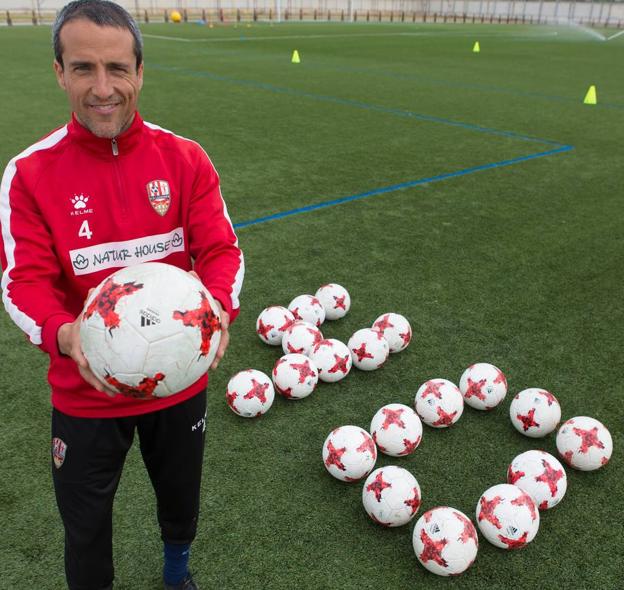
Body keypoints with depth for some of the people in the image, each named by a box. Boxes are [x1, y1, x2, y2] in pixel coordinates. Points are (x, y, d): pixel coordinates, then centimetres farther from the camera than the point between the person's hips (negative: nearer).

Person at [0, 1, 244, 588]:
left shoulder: (184, 159, -9)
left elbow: (220, 249, -11)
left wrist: (218, 307, -33)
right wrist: (64, 335, -36)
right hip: (85, 392, -1)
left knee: (181, 494, 26)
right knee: (85, 523, 18)